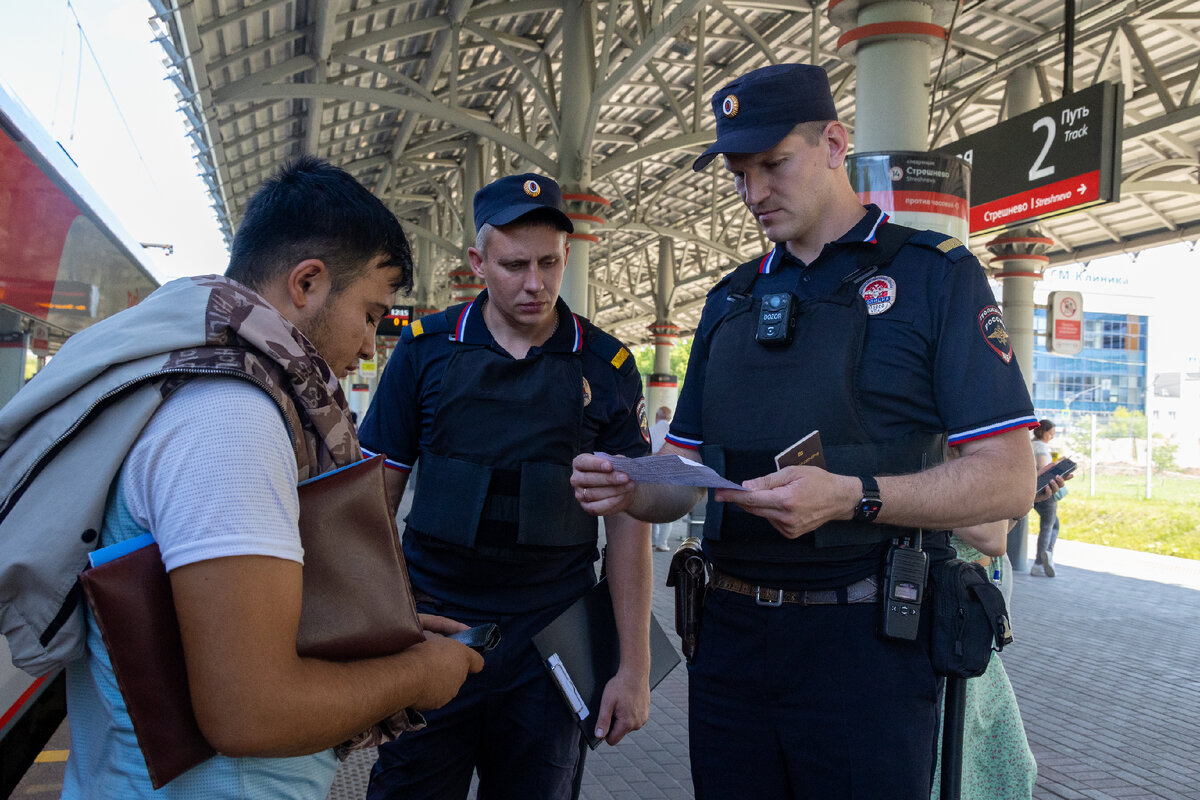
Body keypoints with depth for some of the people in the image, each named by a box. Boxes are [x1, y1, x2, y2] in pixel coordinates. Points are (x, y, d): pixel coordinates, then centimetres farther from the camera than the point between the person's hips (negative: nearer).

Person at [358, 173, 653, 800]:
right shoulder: (426, 349, 0)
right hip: (431, 625, 0)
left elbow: (627, 522, 1)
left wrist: (635, 667, -2)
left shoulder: (606, 368, 0)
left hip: (550, 634, 0)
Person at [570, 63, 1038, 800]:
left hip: (863, 642, -4)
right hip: (730, 634, 5)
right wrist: (628, 490, -8)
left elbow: (1009, 482, -10)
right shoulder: (731, 298, 13)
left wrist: (852, 497, -24)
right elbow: (685, 469, 14)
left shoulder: (933, 274, -3)